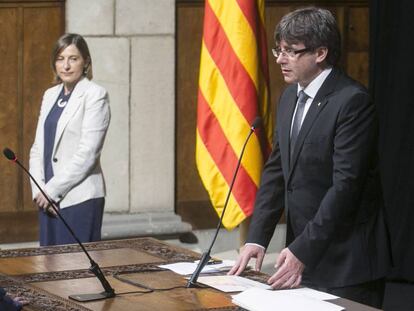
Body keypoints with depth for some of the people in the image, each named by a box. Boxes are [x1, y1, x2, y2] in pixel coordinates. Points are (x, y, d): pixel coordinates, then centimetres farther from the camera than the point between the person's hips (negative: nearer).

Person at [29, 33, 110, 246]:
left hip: (80, 198, -6)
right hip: (48, 197, 6)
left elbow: (87, 153, -13)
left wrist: (52, 189, -13)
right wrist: (39, 189, -1)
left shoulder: (95, 95, -6)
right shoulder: (50, 95, 14)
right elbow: (38, 147, 13)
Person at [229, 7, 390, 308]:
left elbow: (345, 184, -20)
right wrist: (257, 238, 1)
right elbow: (276, 169, 12)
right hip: (303, 260, 7)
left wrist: (302, 251, -21)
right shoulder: (291, 97, 11)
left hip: (346, 262, -7)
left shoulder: (352, 100, -15)